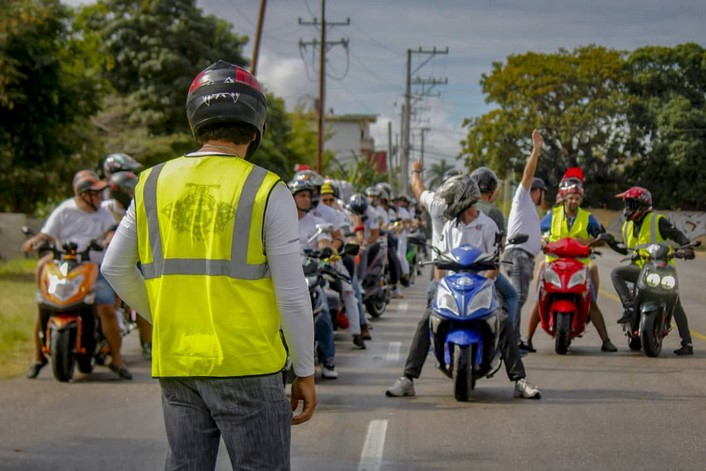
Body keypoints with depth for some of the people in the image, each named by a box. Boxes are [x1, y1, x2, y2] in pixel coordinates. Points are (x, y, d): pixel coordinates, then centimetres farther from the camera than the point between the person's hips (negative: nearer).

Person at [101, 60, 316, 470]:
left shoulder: (154, 185, 6)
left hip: (176, 363, 5)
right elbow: (292, 295, -8)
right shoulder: (267, 191, -7)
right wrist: (305, 373, 1)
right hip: (246, 365, -5)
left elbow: (116, 269, 14)